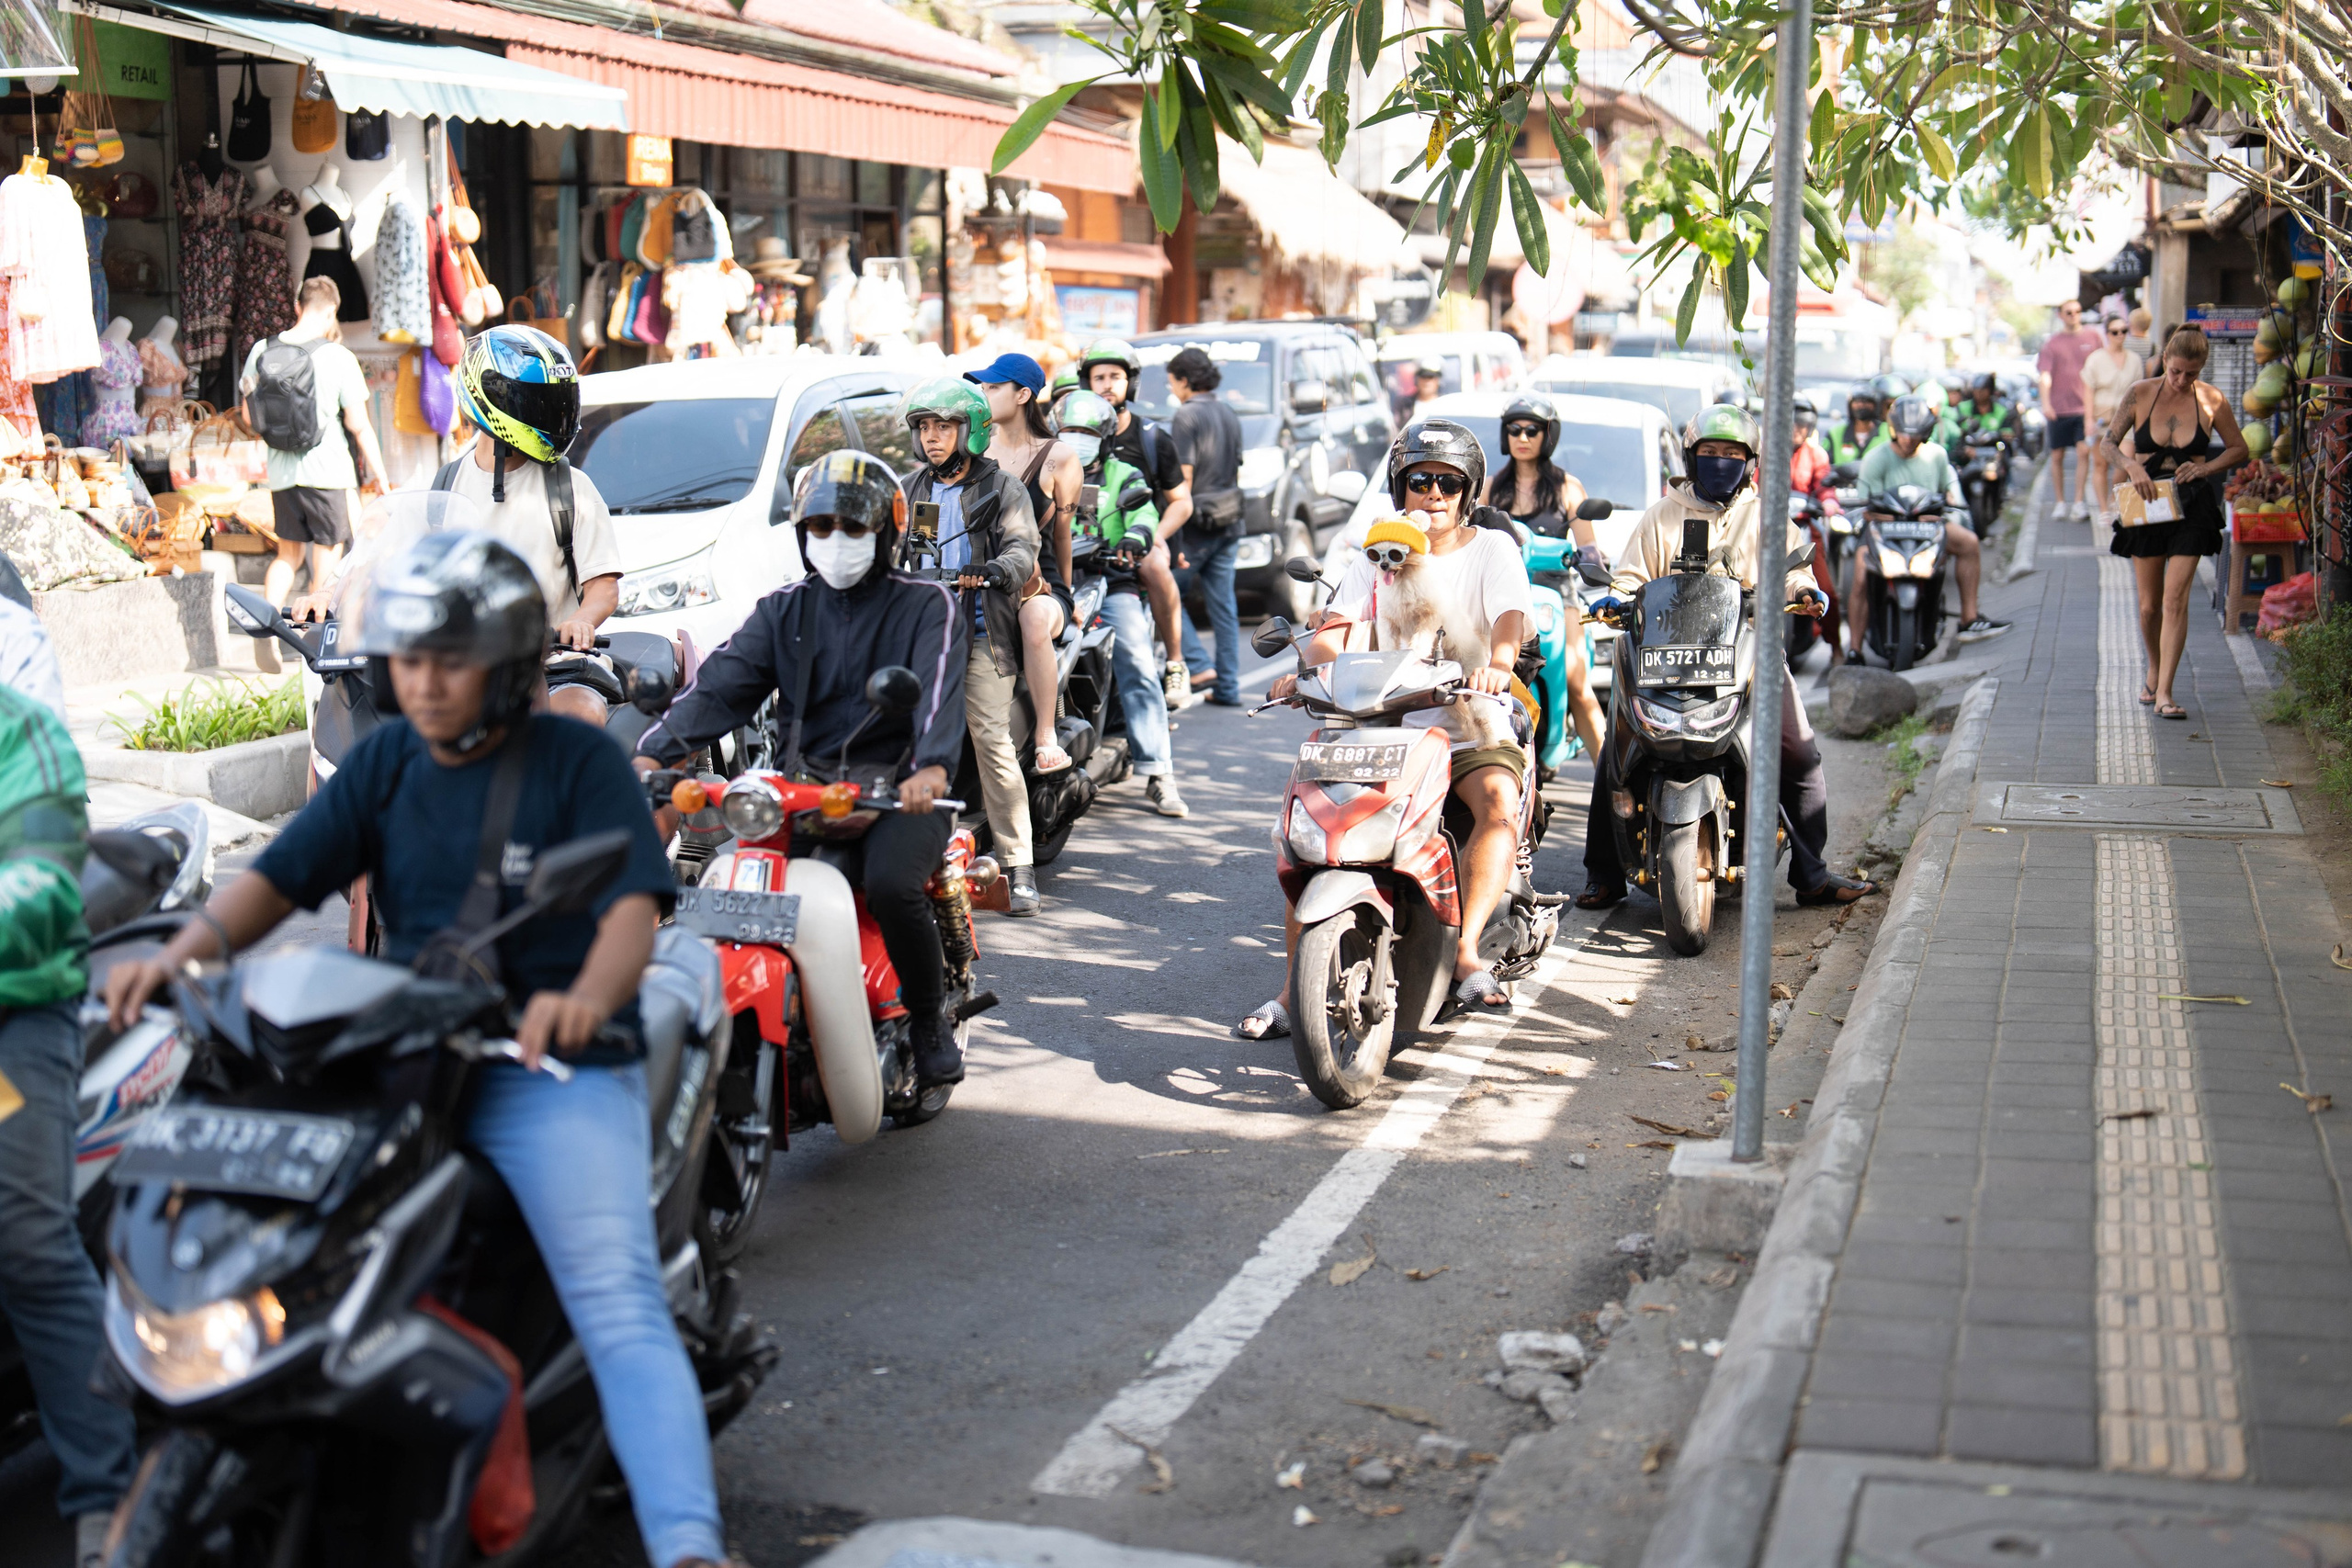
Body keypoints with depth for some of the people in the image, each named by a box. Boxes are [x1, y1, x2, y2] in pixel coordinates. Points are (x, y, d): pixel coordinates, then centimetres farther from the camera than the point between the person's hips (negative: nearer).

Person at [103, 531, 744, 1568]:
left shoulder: (577, 760, -2)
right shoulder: (383, 762, 13)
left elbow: (632, 908, -14)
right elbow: (278, 877, 6)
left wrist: (586, 999, -36)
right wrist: (175, 957, -13)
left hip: (552, 1069, -5)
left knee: (618, 1310, -20)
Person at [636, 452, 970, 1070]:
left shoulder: (927, 606, 3)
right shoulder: (783, 610, 15)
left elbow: (940, 687, -17)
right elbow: (722, 682, 0)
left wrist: (932, 767, -39)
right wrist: (654, 751, -18)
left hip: (898, 788, -4)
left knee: (892, 884, -31)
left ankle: (930, 1020, -6)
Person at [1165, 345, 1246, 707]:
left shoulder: (1187, 416, -11)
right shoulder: (1229, 413, 13)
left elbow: (1183, 478, -16)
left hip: (1198, 522, -8)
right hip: (1229, 520, 8)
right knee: (1223, 604, 9)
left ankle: (1197, 664, -6)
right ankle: (1228, 687, 10)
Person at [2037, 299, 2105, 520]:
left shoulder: (2092, 338, 7)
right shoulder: (2053, 342, 3)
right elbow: (2045, 375, -5)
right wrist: (2045, 402, -19)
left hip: (2085, 407, 0)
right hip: (2059, 408, 0)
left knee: (2083, 452, -11)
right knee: (2057, 456, 6)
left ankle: (2078, 502, -8)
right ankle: (2060, 502, 18)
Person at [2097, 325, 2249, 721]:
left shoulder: (2212, 400, -3)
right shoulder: (2140, 394, -3)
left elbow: (2239, 448, 9)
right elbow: (2108, 442, 3)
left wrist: (2204, 468, -8)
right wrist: (2132, 467, -17)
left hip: (2190, 506, -1)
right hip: (2145, 502, 1)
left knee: (2175, 599, -11)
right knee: (2149, 605, 8)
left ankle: (2163, 693, -10)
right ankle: (2153, 673, 34)